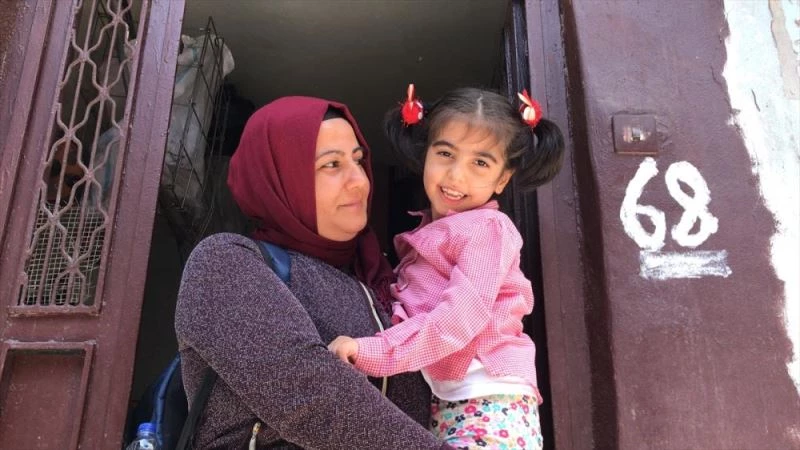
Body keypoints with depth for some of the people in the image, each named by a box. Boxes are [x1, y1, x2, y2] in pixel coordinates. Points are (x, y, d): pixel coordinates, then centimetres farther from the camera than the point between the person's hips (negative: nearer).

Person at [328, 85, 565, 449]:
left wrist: (372, 352, -26)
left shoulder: (486, 228, -11)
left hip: (490, 405, -8)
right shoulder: (428, 233, 14)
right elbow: (415, 310, 13)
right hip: (443, 403, 8)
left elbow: (461, 317, -22)